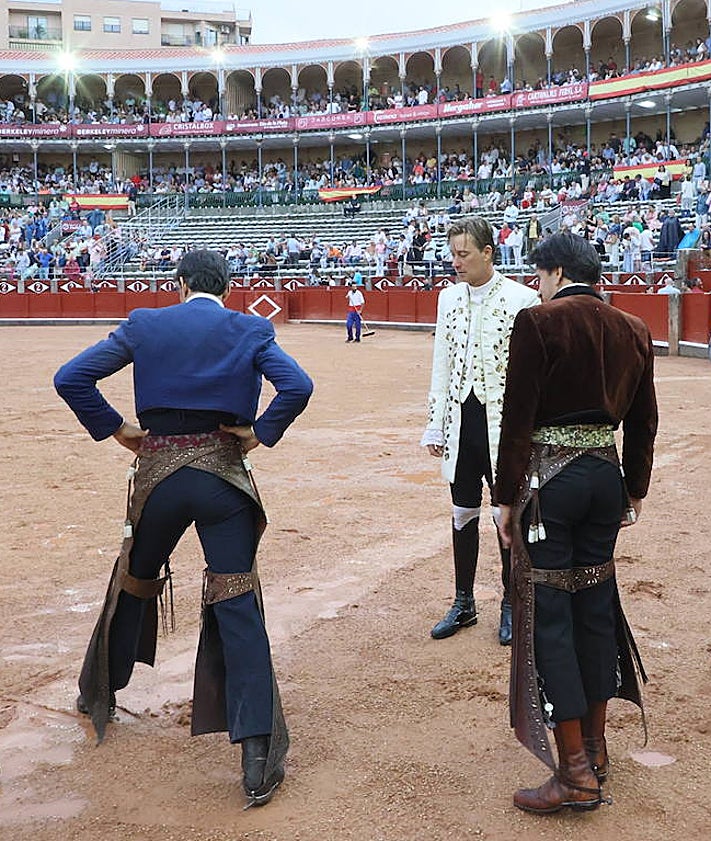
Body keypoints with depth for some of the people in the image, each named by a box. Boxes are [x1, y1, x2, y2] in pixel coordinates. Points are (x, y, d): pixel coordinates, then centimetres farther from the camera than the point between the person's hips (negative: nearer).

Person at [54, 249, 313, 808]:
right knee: (238, 607, -2)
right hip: (224, 477, -1)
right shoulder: (250, 331, 1)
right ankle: (258, 758, -7)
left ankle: (99, 694, 45)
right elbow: (297, 387, -14)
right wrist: (260, 433, -3)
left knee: (134, 583, 24)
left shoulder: (144, 325, 3)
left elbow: (71, 378, -3)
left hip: (159, 473, 2)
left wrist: (114, 429, 4)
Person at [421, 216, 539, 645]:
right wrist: (435, 427, 9)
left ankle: (511, 606, 23)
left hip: (503, 422, -4)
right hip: (461, 419, 5)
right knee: (463, 516, 13)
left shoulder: (522, 300, -8)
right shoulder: (449, 298, 8)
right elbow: (442, 368, 12)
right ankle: (464, 604, 27)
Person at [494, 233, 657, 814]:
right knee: (597, 606, 16)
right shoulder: (633, 331, 8)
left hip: (548, 477, -6)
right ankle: (595, 748, 27)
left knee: (549, 615, -1)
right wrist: (635, 490, 22)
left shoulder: (538, 323, -11)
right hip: (606, 474, 7)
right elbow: (643, 422, 13)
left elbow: (518, 419, -13)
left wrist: (508, 497, -7)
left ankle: (576, 773, 3)